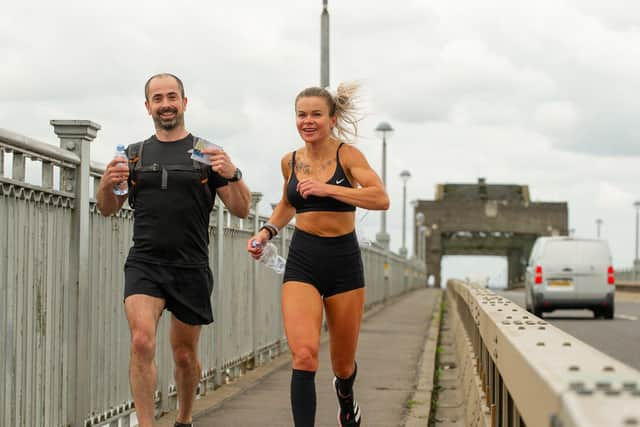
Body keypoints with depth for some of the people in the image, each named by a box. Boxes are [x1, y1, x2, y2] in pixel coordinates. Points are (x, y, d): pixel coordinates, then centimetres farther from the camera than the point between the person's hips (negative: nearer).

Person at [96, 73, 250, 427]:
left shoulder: (206, 153, 4)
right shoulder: (134, 154, 9)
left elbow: (241, 210, 1)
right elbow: (107, 209, 13)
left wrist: (233, 175, -19)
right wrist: (107, 183, -9)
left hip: (191, 268, 0)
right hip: (144, 264, 0)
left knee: (184, 354, 10)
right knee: (142, 342, -21)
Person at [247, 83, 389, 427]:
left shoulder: (347, 155, -7)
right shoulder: (290, 161, 5)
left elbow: (381, 199, -21)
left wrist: (327, 189, -27)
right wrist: (267, 231, 9)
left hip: (344, 260, -2)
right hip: (302, 261, 2)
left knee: (343, 363, 14)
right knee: (303, 356, -21)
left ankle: (345, 396, 49)